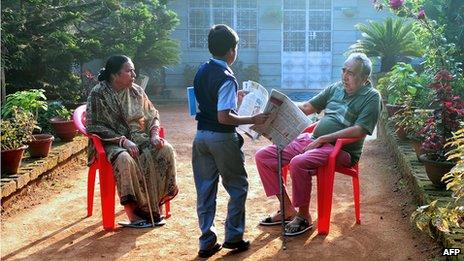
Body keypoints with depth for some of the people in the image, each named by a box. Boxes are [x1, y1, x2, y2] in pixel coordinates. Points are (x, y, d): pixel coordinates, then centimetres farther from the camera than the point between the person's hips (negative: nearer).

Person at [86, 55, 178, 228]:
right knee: (125, 159, -39)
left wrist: (154, 134, -7)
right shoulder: (98, 94, -7)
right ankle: (133, 212, -29)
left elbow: (152, 116, 15)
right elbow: (94, 127, -12)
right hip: (112, 142, -5)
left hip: (139, 137, 5)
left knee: (166, 149, -22)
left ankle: (154, 205, -15)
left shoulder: (136, 91, 8)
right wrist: (122, 140, -21)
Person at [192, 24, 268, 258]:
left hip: (201, 135, 7)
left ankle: (207, 242, 16)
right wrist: (252, 120, -14)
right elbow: (224, 117, -23)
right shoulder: (226, 78, -18)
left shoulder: (202, 71, 6)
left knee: (205, 189, 11)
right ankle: (233, 236, 16)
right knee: (238, 187, 11)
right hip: (222, 138, -7)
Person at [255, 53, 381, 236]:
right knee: (263, 156, -6)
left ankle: (304, 216, -13)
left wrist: (322, 139, -18)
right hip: (311, 140, 8)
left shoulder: (371, 97, -4)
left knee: (298, 163, -36)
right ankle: (287, 210, 2)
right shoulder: (336, 88, 16)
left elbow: (359, 130, -16)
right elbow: (307, 108, 19)